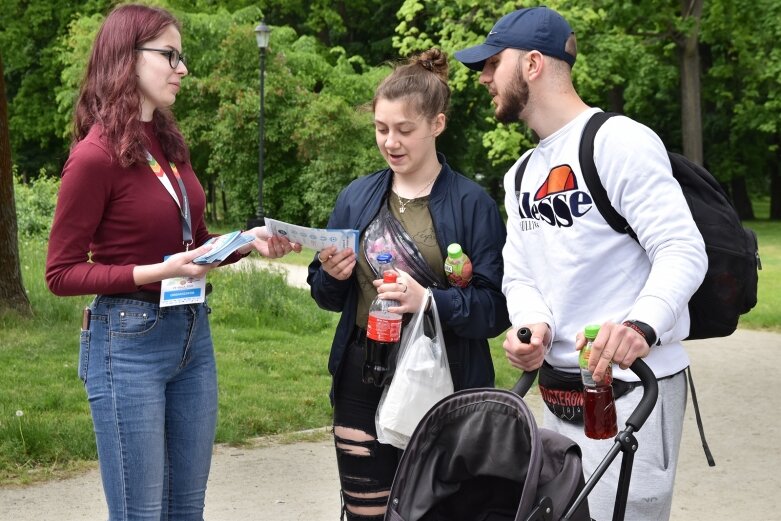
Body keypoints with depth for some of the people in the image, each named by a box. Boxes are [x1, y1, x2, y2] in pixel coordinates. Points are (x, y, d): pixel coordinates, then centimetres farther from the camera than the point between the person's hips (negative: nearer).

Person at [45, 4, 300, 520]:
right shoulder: (96, 155, -15)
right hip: (129, 341, -8)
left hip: (192, 334, 8)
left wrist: (247, 242, 0)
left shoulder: (168, 142, 8)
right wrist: (154, 273, -22)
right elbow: (62, 273, -12)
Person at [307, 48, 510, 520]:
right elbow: (328, 297, 14)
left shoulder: (472, 203, -7)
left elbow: (497, 308, -11)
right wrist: (333, 275, -8)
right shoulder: (357, 198, 7)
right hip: (363, 382, 4)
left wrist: (429, 301, -26)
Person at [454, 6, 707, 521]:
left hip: (629, 387, -8)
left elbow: (682, 250, -19)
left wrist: (642, 325, -37)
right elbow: (520, 276, 12)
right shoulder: (521, 175, 17)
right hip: (558, 394, 9)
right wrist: (533, 327, -11)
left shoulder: (620, 140, -11)